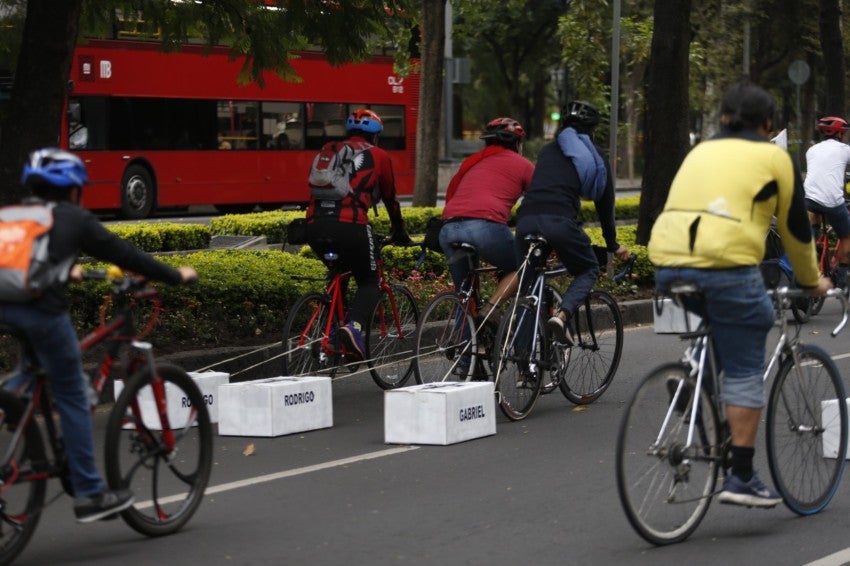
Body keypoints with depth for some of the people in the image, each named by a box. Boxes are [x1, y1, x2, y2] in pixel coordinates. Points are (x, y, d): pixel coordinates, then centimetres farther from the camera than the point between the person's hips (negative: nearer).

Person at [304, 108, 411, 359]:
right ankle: (354, 326, -17)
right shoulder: (377, 155, 17)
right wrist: (399, 233, 39)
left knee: (338, 273, 32)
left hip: (315, 226, 4)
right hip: (351, 226, -4)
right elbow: (390, 199, 25)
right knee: (369, 282, 12)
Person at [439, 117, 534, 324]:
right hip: (485, 225, -5)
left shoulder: (472, 161, 31)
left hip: (448, 229, 5)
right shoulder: (522, 165, 18)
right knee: (519, 268, 20)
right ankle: (488, 311, 0)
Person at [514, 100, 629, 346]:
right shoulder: (594, 158, 20)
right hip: (560, 222, -3)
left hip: (526, 220, 3)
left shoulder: (547, 150, 28)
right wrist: (613, 246, 36)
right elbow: (605, 204, 24)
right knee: (589, 270, 20)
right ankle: (562, 315, -7)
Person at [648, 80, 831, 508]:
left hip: (668, 262, 5)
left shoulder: (701, 151, 26)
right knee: (744, 373, 2)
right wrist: (811, 282, 31)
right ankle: (741, 478, 1)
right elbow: (795, 227, 16)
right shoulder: (773, 157, 12)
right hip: (726, 264, -5)